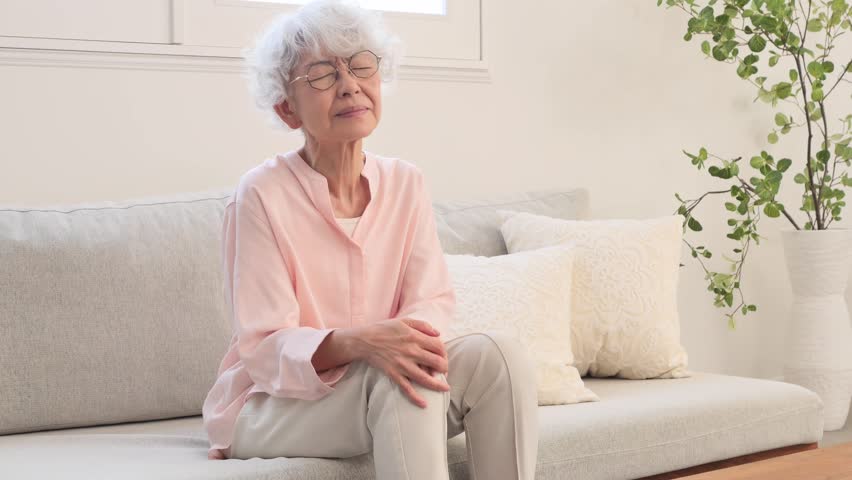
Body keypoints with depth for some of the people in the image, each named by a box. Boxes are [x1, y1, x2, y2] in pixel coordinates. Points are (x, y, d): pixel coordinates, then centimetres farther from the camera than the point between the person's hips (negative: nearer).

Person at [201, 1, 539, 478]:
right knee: (395, 378, -34)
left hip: (380, 385, 5)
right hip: (271, 406, -5)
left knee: (499, 352, -21)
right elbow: (267, 349, -17)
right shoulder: (261, 194, -14)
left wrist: (413, 336, -30)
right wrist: (359, 343, -37)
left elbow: (433, 299, -4)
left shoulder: (407, 184, 1)